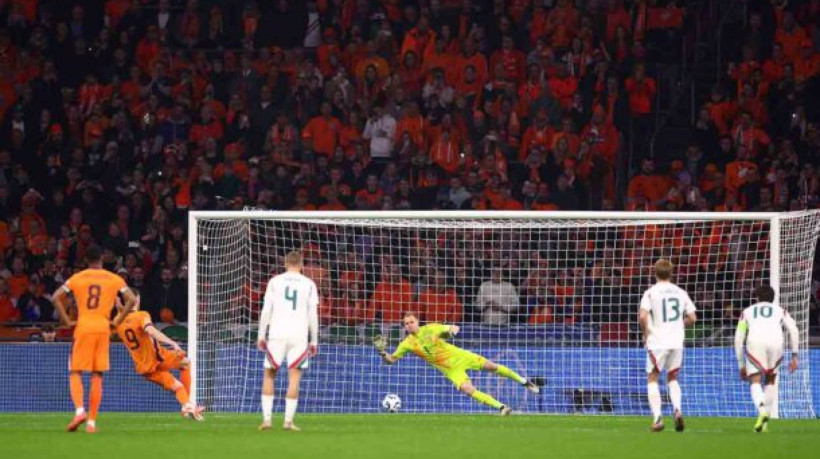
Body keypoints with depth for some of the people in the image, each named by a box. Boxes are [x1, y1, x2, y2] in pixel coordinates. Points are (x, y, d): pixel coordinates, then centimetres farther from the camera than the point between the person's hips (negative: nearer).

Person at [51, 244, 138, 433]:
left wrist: (67, 321, 2)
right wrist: (117, 321, 4)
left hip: (82, 328, -1)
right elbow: (132, 300, -2)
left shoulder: (77, 278, 5)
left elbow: (56, 298, -3)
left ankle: (79, 410, -20)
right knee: (97, 376, 7)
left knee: (75, 373, 5)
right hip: (103, 329, 1)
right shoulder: (114, 279, 6)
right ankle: (92, 422, 2)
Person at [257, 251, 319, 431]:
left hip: (277, 335, 0)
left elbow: (266, 310, 1)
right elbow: (313, 315, 3)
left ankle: (266, 418, 3)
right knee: (294, 378, 2)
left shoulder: (275, 282, 5)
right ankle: (289, 421, -4)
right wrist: (314, 341, 9)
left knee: (269, 374, 11)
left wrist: (261, 335, 7)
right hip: (299, 335, 0)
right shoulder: (309, 284, 6)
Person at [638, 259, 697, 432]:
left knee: (652, 379, 7)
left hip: (657, 342, -4)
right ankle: (677, 409, -3)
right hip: (677, 343, 4)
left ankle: (657, 417, -8)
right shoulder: (680, 293, 7)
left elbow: (643, 316, -16)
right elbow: (692, 318, 6)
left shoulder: (651, 292, -4)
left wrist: (646, 334, 0)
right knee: (672, 378, 19)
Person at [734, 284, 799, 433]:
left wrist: (741, 365, 26)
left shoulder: (747, 311, 29)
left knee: (755, 383, -5)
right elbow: (793, 330, 12)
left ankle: (762, 411, -35)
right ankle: (765, 420, 11)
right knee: (770, 381, 21)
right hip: (776, 343, 1)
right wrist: (794, 356, 11)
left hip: (754, 343, -1)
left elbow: (738, 338, 22)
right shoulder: (779, 310, 28)